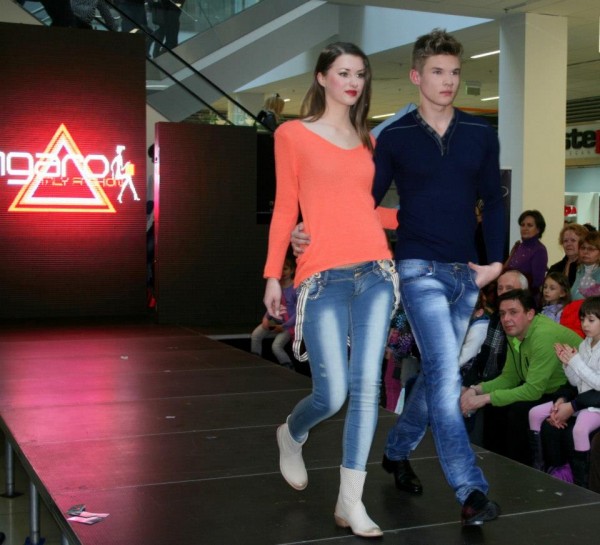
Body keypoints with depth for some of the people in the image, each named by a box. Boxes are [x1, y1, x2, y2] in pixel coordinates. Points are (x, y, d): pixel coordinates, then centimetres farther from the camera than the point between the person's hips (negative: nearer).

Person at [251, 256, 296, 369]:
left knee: (276, 346, -23)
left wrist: (284, 326, -16)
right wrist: (266, 318, -4)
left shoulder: (295, 289, -14)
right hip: (275, 321, 6)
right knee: (256, 335, -14)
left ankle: (290, 370, -4)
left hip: (288, 325, -6)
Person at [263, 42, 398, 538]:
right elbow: (285, 208, 3)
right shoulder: (292, 134, 5)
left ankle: (351, 502, 7)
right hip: (323, 277, -4)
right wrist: (273, 275, 0)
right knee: (332, 395, -6)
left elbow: (369, 209, 17)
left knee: (367, 385, -2)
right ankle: (291, 436, 30)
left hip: (375, 270, 4)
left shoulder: (367, 141, 17)